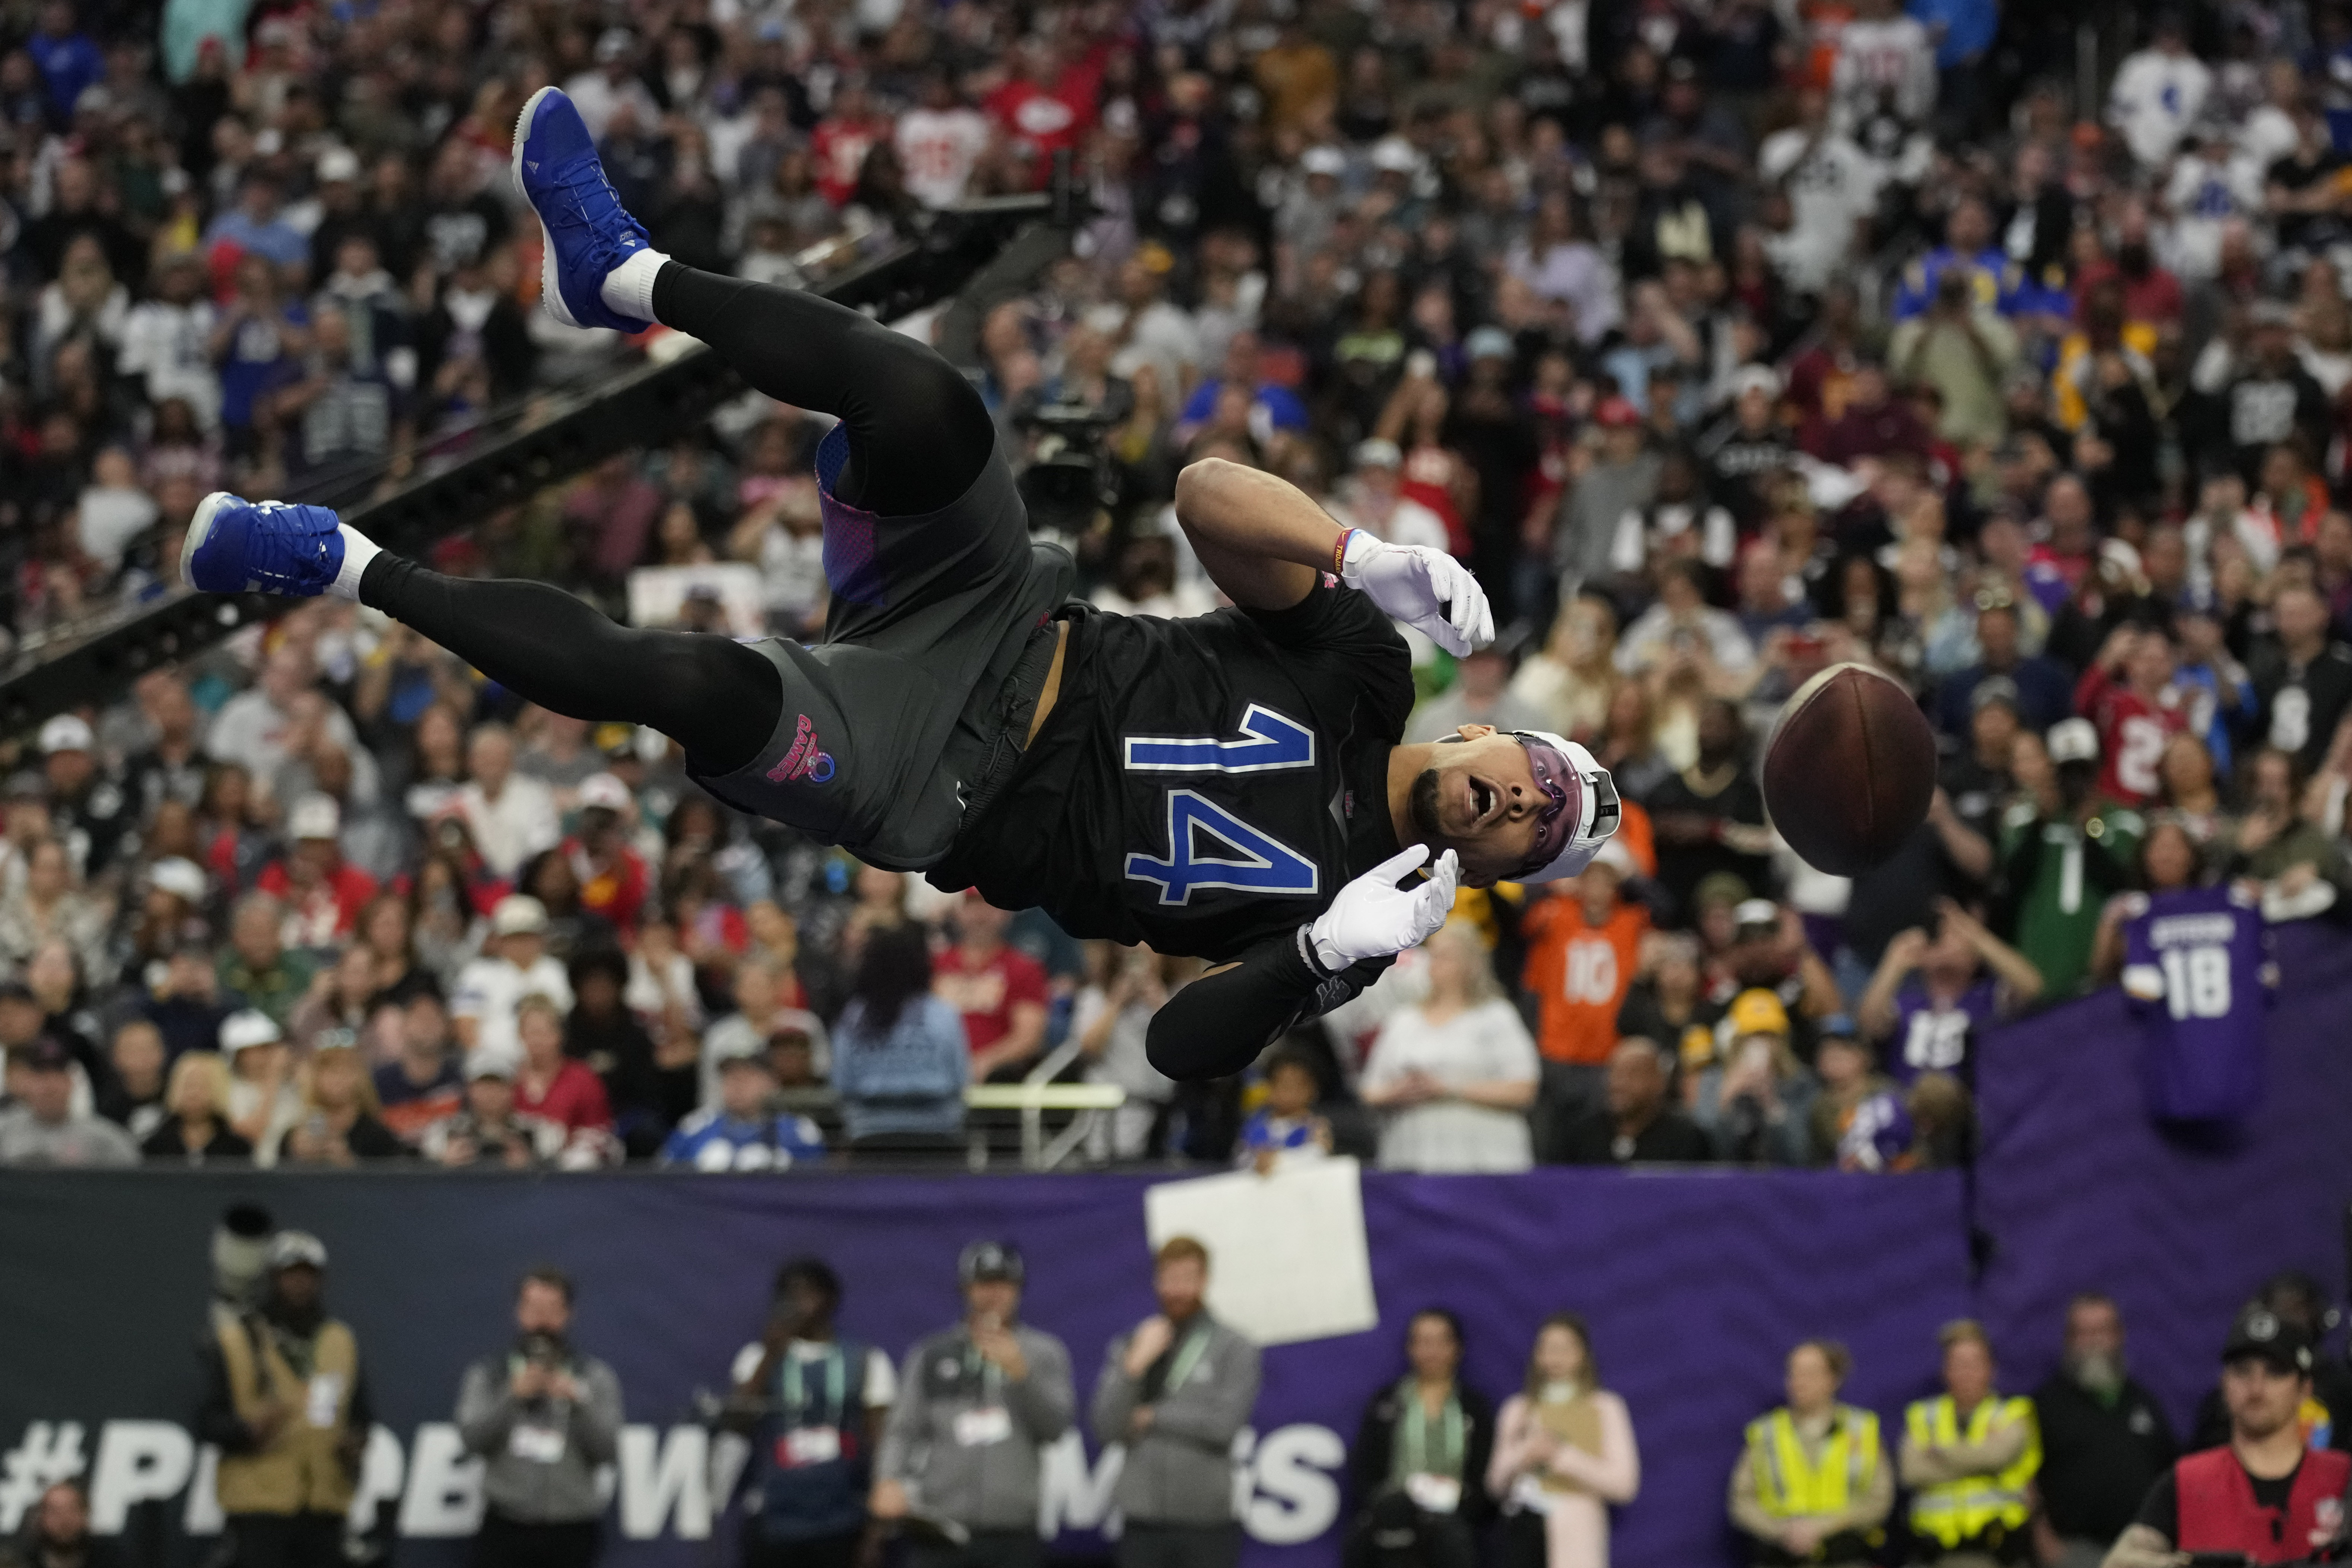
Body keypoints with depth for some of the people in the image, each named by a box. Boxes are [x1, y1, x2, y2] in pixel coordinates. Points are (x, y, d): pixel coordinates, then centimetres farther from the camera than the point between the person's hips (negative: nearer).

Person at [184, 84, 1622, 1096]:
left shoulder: (1332, 895, -7)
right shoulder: (1363, 673, 1)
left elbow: (1181, 1050, -17)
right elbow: (1208, 497, -8)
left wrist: (1330, 960, -31)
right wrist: (1376, 563, -24)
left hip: (922, 786, -4)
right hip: (1007, 631, 4)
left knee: (689, 680, -33)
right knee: (922, 405, -27)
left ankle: (354, 571, -17)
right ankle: (625, 274, -6)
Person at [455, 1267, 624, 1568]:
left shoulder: (596, 1377, 7)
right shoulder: (485, 1375, 9)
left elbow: (607, 1450, -3)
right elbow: (472, 1438, -5)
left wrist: (579, 1402, -18)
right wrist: (513, 1397, -17)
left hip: (572, 1531, 0)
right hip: (506, 1528, 0)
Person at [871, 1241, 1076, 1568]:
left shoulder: (1044, 1353, 11)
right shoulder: (931, 1356, 12)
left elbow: (1055, 1427, 1)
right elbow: (903, 1430, 6)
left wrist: (1020, 1373, -12)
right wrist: (889, 1479, -12)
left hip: (1012, 1532, 0)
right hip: (939, 1529, 0)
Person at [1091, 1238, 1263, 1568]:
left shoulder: (1236, 1351, 2)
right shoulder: (1126, 1348, 10)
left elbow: (1225, 1424, -10)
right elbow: (1106, 1429, 1)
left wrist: (1152, 1417, -2)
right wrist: (1135, 1365, -10)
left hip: (1208, 1519, -3)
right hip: (1143, 1519, 3)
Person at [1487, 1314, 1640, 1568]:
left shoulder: (1605, 1409, 3)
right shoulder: (1518, 1409, 14)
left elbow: (1624, 1483, -4)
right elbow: (1495, 1483, 15)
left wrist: (1563, 1457, -11)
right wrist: (1523, 1456, -6)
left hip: (1573, 1537, -3)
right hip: (1524, 1530, 3)